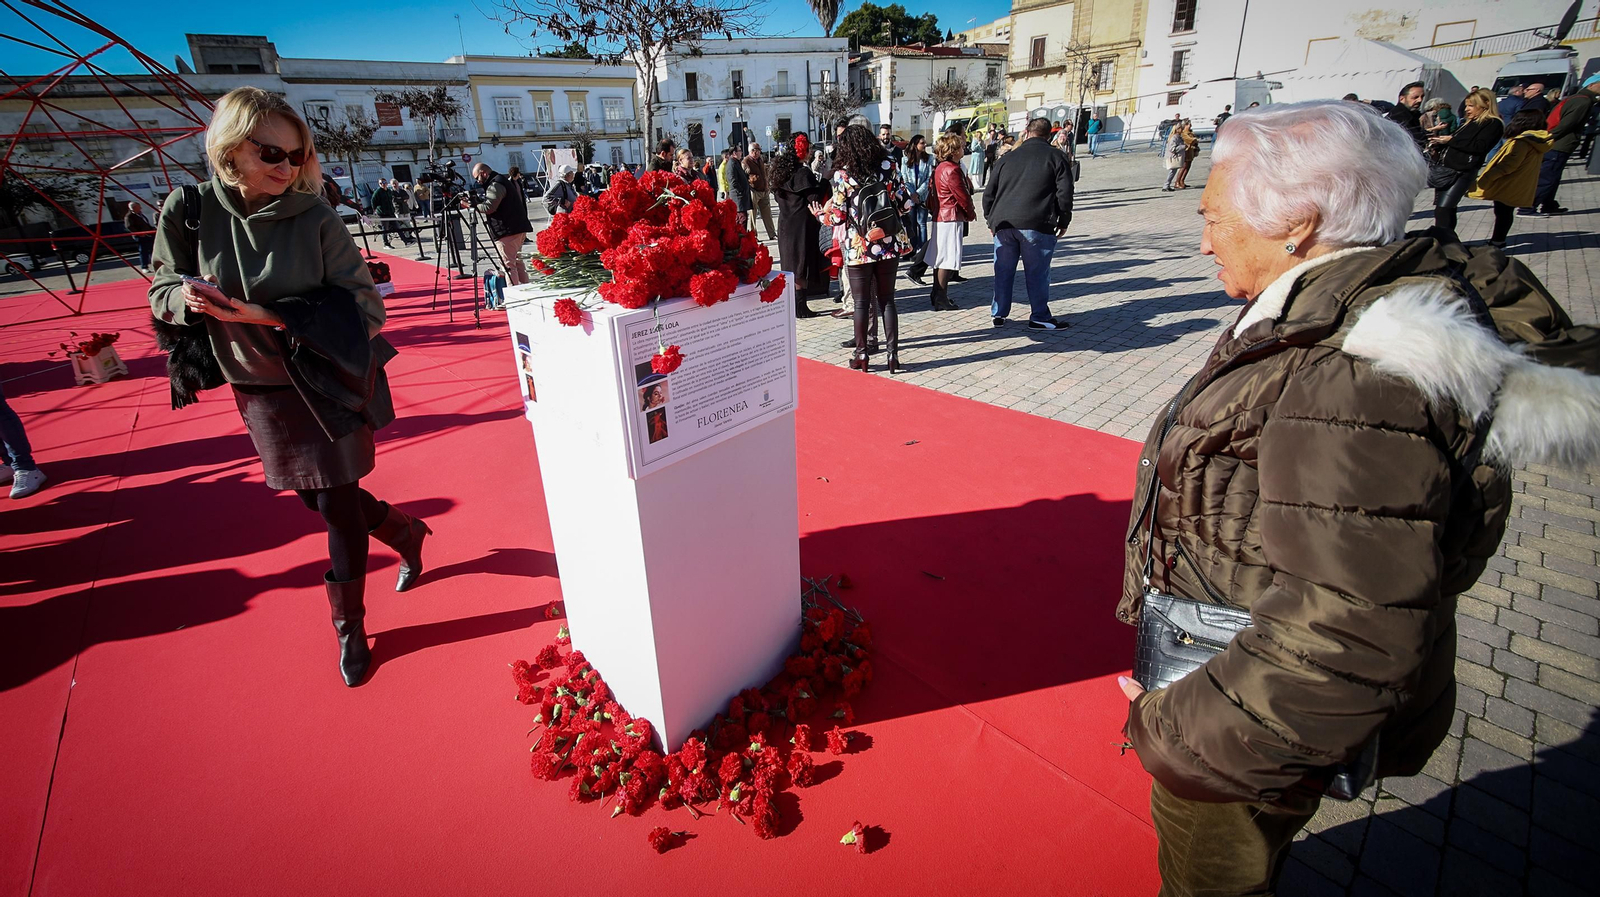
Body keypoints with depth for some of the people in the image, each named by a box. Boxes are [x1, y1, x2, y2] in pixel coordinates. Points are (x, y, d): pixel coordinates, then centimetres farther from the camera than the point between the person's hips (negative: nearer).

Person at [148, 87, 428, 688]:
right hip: (257, 391, 4)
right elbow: (164, 291, 5)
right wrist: (188, 297, -19)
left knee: (337, 503, 2)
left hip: (327, 386, -4)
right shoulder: (189, 211, -6)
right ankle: (406, 533, 45)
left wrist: (269, 315, -24)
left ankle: (350, 627, 23)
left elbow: (364, 306, -15)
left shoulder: (314, 218, -14)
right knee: (315, 497, 16)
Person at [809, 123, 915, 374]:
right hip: (889, 245, 3)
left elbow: (838, 217, -8)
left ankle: (861, 355, 14)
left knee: (862, 303, 8)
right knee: (887, 300, 11)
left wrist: (821, 214, 11)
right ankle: (893, 353, 11)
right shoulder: (887, 167, 2)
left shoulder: (842, 175, -6)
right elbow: (905, 204, 2)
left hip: (859, 248, -3)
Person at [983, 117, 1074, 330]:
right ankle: (1040, 317, 8)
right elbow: (1064, 193, 0)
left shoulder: (1007, 158, 14)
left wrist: (990, 219, 23)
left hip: (1004, 223, 3)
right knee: (1037, 273, 3)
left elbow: (989, 192, 15)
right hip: (1036, 225, -3)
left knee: (1003, 271, 11)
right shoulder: (1056, 158, 5)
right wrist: (1063, 221, 10)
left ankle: (998, 314, 17)